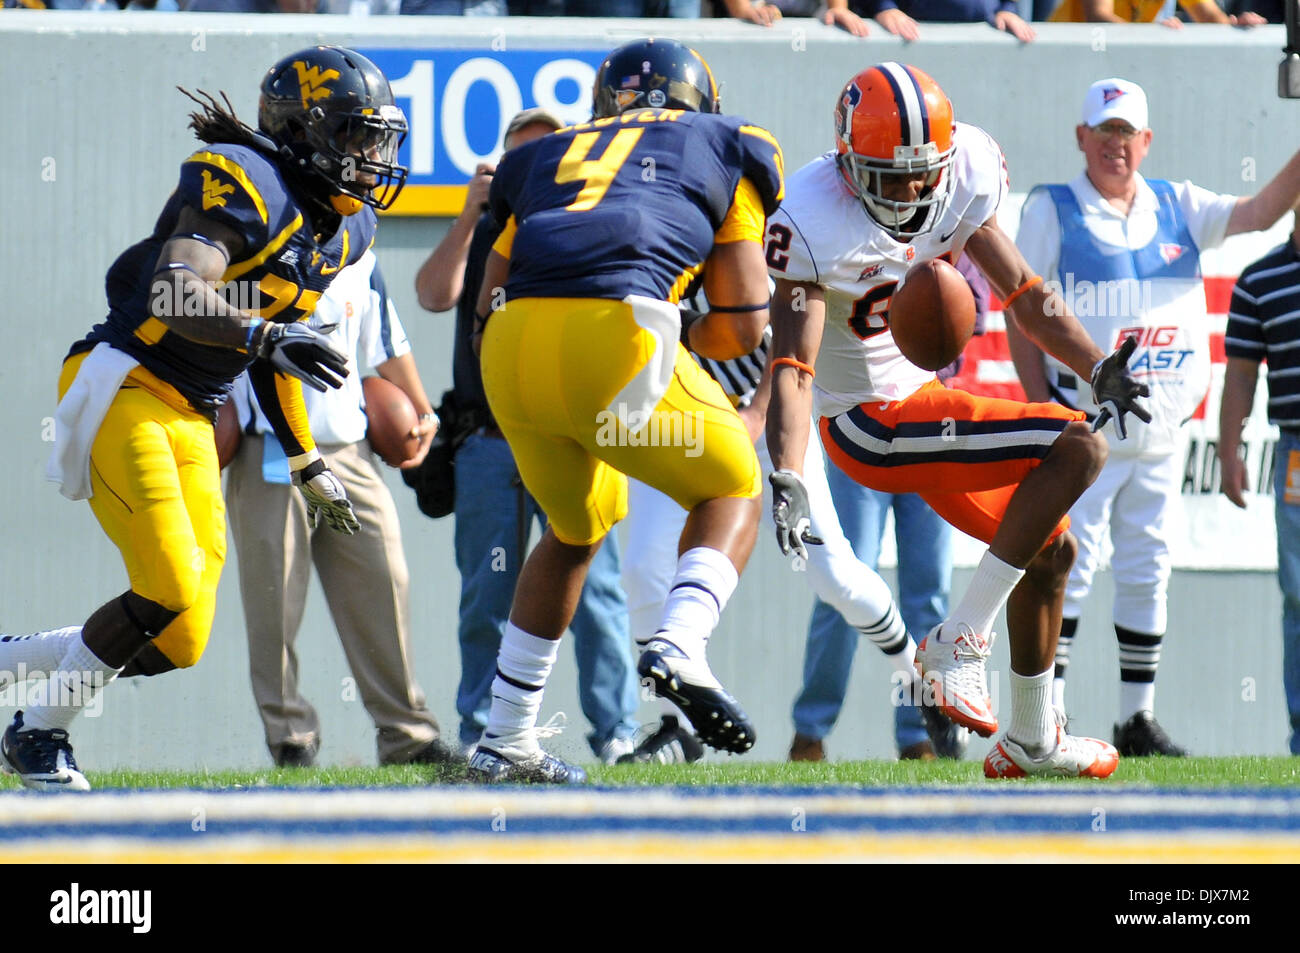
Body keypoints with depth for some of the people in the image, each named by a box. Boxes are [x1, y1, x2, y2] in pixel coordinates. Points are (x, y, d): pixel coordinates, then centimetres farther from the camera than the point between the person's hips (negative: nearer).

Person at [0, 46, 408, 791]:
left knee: (178, 643, 2)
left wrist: (309, 463, 24)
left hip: (192, 422, 9)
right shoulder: (245, 185, -16)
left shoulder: (345, 229, 11)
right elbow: (178, 296, -30)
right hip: (121, 390, -9)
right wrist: (265, 336, -45)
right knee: (170, 595, -19)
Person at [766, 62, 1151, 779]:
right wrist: (786, 483, -40)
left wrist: (1097, 368, -5)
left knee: (1050, 551, 18)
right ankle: (958, 643, -17)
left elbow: (1023, 292, 7)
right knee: (1076, 449, -20)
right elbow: (792, 367, -29)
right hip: (872, 426, -8)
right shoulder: (814, 227, -25)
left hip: (924, 396, 8)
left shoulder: (962, 176, -4)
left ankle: (1031, 741, 35)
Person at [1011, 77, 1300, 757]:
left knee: (1147, 572, 9)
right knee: (1068, 568, -8)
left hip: (1164, 431, 5)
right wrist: (1041, 406, -11)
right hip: (1084, 429, -5)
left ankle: (1137, 719, 16)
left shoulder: (1178, 208, 12)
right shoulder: (1052, 210, 1)